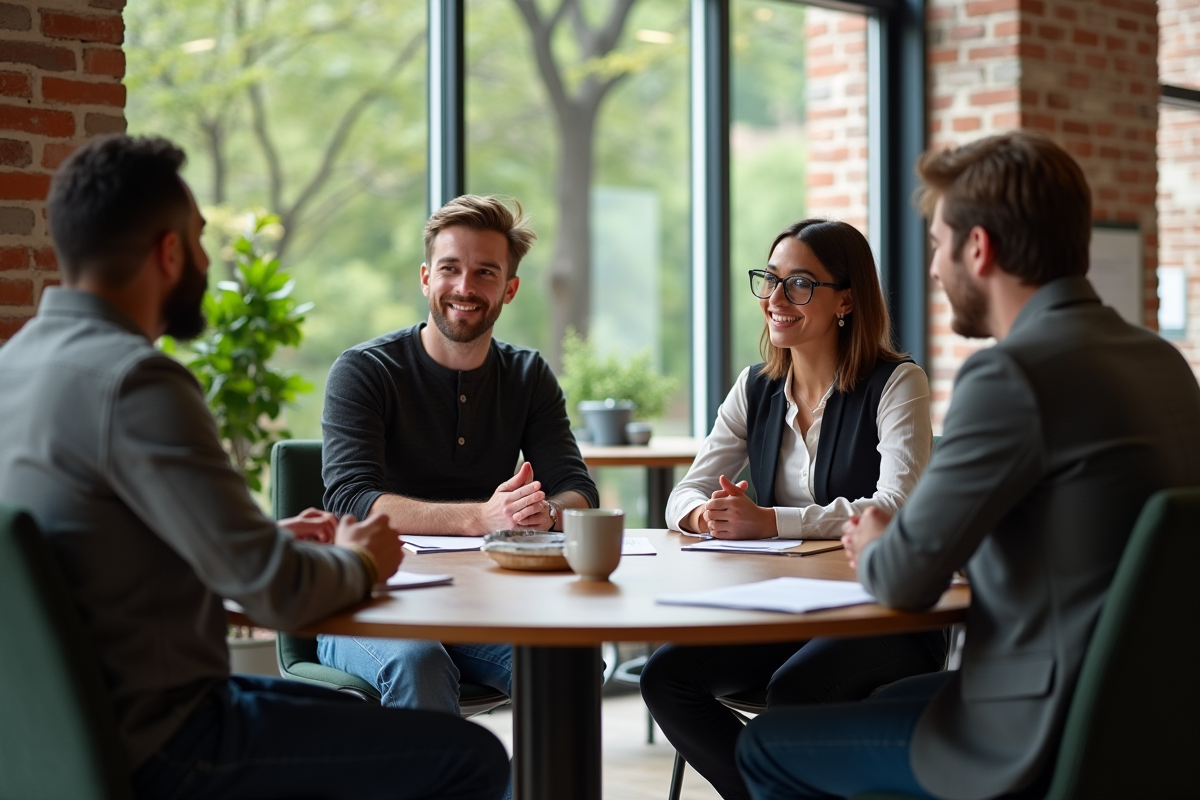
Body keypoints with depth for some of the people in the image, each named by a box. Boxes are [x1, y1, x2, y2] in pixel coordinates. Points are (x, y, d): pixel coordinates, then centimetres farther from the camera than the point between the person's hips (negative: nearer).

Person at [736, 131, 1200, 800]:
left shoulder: (1013, 373, -21)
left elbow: (906, 579, -17)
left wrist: (875, 549, 6)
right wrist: (896, 545, 13)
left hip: (1051, 741, -9)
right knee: (893, 698, 31)